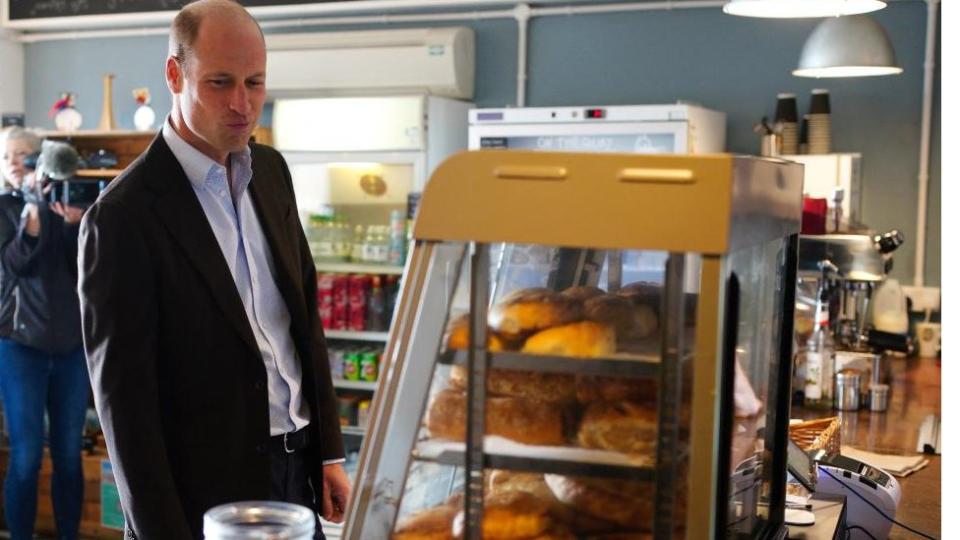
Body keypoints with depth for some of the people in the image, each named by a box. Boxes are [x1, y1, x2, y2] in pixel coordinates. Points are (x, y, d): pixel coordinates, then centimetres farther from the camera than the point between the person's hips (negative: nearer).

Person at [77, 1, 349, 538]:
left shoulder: (271, 170, 4)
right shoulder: (123, 217, -16)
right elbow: (124, 398, -14)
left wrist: (330, 450, 8)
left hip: (298, 471, 6)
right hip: (207, 494, -6)